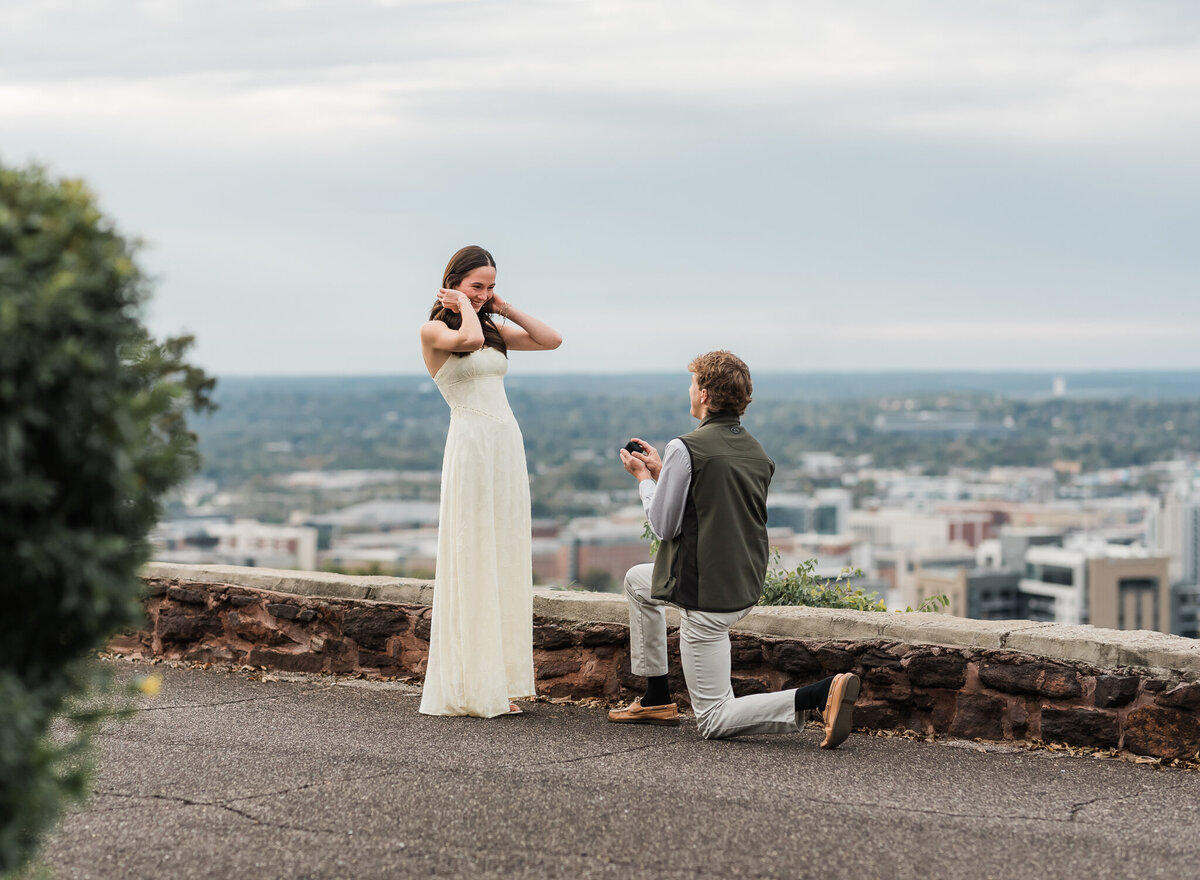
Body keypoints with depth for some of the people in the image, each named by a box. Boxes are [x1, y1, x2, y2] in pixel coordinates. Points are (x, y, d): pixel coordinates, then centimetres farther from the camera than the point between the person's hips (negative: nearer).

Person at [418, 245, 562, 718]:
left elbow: (551, 339, 10)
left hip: (508, 447, 7)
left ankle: (498, 682, 12)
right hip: (471, 446, -7)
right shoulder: (434, 330, -3)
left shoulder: (494, 329, 16)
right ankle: (468, 686, -1)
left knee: (504, 562, 7)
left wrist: (503, 308, 9)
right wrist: (463, 307, -6)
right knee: (469, 561, -5)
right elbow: (468, 339, -24)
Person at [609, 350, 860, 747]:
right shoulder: (757, 453, 7)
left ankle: (821, 695, -19)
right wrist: (660, 471, 19)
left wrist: (644, 478, 3)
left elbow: (664, 525, -13)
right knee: (637, 580, 32)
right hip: (746, 586, 9)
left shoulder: (685, 449, -18)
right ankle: (656, 699, 33)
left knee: (712, 721, 0)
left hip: (707, 596, -9)